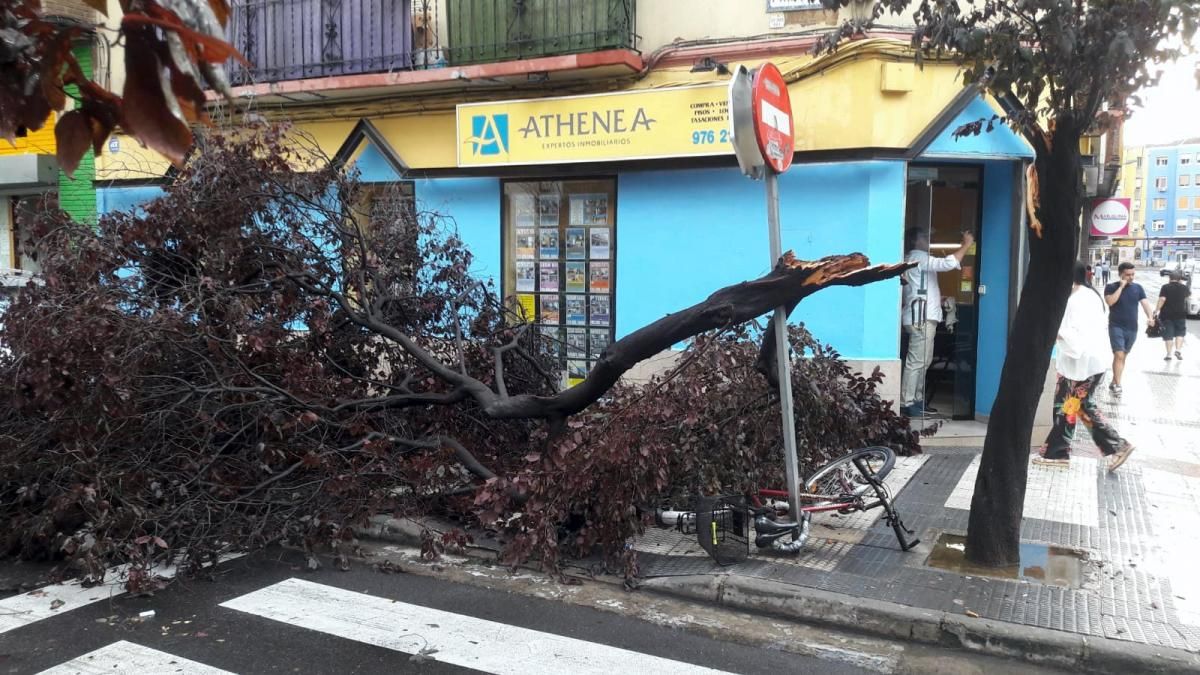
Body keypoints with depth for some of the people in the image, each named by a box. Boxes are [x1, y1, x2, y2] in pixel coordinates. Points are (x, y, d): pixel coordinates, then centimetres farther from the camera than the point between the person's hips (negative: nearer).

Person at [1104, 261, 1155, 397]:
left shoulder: (1138, 287, 7)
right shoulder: (1111, 287, -3)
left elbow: (1145, 303, -3)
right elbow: (1110, 301, -21)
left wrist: (1150, 317, -20)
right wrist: (1121, 286, -18)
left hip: (1132, 328, 4)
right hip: (1116, 327, -4)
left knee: (1123, 356, 12)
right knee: (1119, 355, -13)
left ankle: (1113, 382, 23)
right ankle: (1117, 385, -13)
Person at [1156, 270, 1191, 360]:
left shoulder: (1165, 287, -7)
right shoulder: (1183, 288, 3)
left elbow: (1162, 299, -17)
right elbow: (1189, 293, 26)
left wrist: (1157, 310, -15)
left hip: (1166, 315, -1)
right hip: (1180, 314, 1)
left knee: (1168, 334, 3)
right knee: (1180, 332, 13)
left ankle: (1169, 354, 3)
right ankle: (1178, 350, -4)